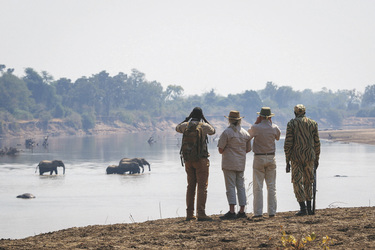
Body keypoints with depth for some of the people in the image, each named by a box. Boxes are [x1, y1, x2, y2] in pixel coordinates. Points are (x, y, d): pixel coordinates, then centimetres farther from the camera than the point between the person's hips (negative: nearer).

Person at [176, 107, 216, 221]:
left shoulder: (186, 125, 2)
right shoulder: (204, 126, -7)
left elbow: (177, 128, 26)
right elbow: (213, 131, 16)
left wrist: (187, 118, 25)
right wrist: (205, 120, 17)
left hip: (188, 159, 4)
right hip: (201, 159, -4)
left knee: (191, 186, 12)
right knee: (202, 186, -4)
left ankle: (189, 214, 13)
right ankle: (201, 213, -13)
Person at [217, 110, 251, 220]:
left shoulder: (226, 132, -10)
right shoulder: (245, 133, 8)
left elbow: (220, 150, -10)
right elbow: (248, 149, 14)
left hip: (229, 163, -5)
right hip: (241, 163, 5)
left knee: (230, 187, -7)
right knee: (241, 186, 9)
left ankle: (232, 211, -13)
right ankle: (242, 211, 8)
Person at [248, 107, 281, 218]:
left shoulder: (256, 127, -10)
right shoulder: (274, 127, -1)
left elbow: (248, 136, 10)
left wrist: (256, 122, 6)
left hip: (259, 158, -3)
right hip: (271, 158, 3)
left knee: (258, 186, -1)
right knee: (271, 186, 6)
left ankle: (258, 212, -6)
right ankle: (272, 212, 4)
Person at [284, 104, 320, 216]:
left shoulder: (291, 124, -2)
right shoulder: (313, 123, 5)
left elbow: (288, 143, -6)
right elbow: (316, 143, 6)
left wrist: (287, 161, -2)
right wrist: (317, 159, 15)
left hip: (296, 157, -3)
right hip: (309, 156, 3)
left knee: (297, 182, 1)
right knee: (308, 182, 14)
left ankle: (303, 208, -8)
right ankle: (309, 208, 14)